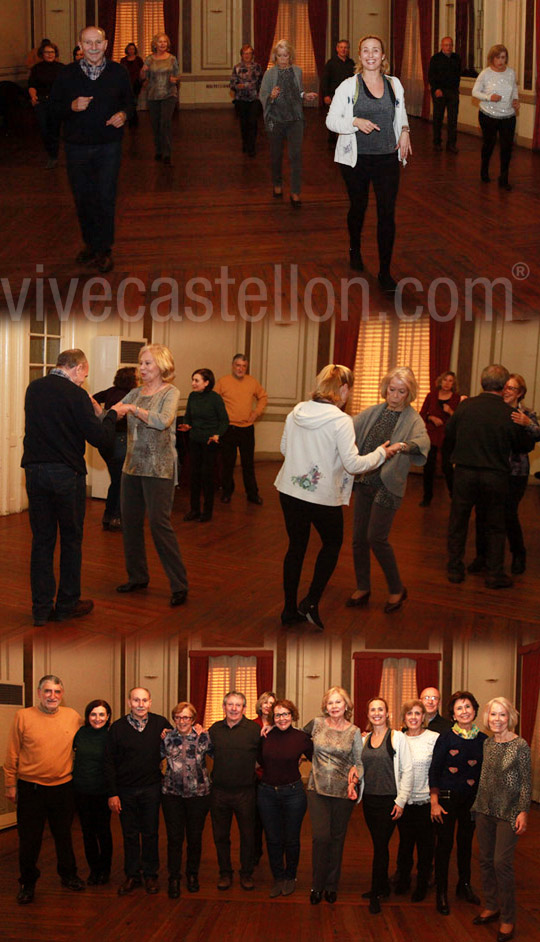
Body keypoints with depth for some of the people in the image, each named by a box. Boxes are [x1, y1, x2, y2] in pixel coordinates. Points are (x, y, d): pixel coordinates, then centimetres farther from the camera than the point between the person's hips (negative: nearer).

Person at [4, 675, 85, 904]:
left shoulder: (73, 717, 1)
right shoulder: (23, 716, -6)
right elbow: (12, 754, -1)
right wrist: (11, 784, -1)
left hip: (63, 787, 2)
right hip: (30, 788, -2)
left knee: (64, 835, 16)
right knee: (29, 839, 5)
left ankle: (68, 875, 33)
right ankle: (27, 883, 21)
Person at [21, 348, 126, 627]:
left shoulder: (33, 388, 7)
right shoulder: (75, 394, -12)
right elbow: (100, 438, -13)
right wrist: (112, 414, 4)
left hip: (35, 472, 5)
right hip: (67, 474, -5)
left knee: (41, 540, 10)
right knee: (71, 540, 11)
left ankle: (41, 608, 11)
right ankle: (67, 604, 18)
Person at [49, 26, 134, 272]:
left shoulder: (117, 72, 1)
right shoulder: (68, 74, -2)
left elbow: (129, 102, 11)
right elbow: (54, 105, 2)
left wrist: (123, 114, -11)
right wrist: (73, 106, -18)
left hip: (109, 145, -1)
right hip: (77, 146, 1)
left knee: (106, 197, -3)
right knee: (83, 197, 10)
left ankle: (104, 248, 8)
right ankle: (90, 242, 27)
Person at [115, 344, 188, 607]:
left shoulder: (170, 392, -6)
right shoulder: (135, 393, 11)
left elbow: (163, 420, -23)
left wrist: (133, 409, -24)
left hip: (158, 467, -6)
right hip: (133, 465, 7)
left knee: (159, 523, -9)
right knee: (130, 522, 10)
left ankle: (179, 585, -2)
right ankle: (137, 577, 25)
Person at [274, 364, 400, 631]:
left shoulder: (297, 411, 1)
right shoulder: (340, 420, -18)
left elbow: (284, 449, 12)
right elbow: (352, 464, -19)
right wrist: (381, 453, -4)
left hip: (289, 490, 5)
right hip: (323, 496, -5)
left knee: (296, 546, 17)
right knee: (332, 543, 19)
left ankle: (290, 610, 23)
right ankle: (311, 602, 9)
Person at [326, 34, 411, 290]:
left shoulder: (394, 84, 7)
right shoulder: (348, 86, -4)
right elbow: (331, 120, -4)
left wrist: (404, 131, 0)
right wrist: (356, 122, -20)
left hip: (387, 158, 2)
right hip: (356, 159, -2)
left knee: (387, 213, -5)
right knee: (358, 207, 15)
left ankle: (385, 272, 0)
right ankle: (354, 248, 44)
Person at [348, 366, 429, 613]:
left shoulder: (412, 419, -8)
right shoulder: (374, 412, 8)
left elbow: (423, 442, -27)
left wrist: (402, 446, -48)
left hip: (388, 485, -5)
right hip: (364, 481, 5)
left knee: (376, 537, -8)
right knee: (359, 537, 8)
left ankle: (397, 589, 11)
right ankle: (363, 588, 25)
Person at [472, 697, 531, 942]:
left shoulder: (520, 745, -11)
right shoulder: (487, 743, 6)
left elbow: (526, 782, -9)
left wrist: (523, 812, -14)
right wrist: (477, 804, 16)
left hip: (508, 812, -6)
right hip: (485, 809, 6)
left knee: (502, 863, -8)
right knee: (485, 860, 10)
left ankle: (508, 919, 4)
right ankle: (491, 907, 26)